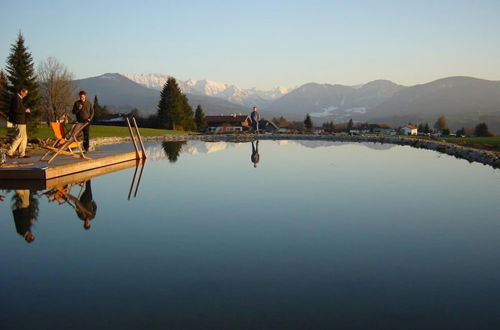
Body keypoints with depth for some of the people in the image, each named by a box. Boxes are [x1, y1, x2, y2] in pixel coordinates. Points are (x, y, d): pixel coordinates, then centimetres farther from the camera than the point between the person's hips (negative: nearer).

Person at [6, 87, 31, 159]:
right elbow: (16, 110, -23)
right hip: (19, 121, -11)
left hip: (21, 121, 11)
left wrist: (25, 110, 12)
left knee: (24, 137, 12)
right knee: (19, 137, -8)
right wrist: (25, 110, -14)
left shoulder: (18, 98, 17)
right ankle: (10, 152, -5)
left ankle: (22, 154, 14)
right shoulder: (16, 98, -14)